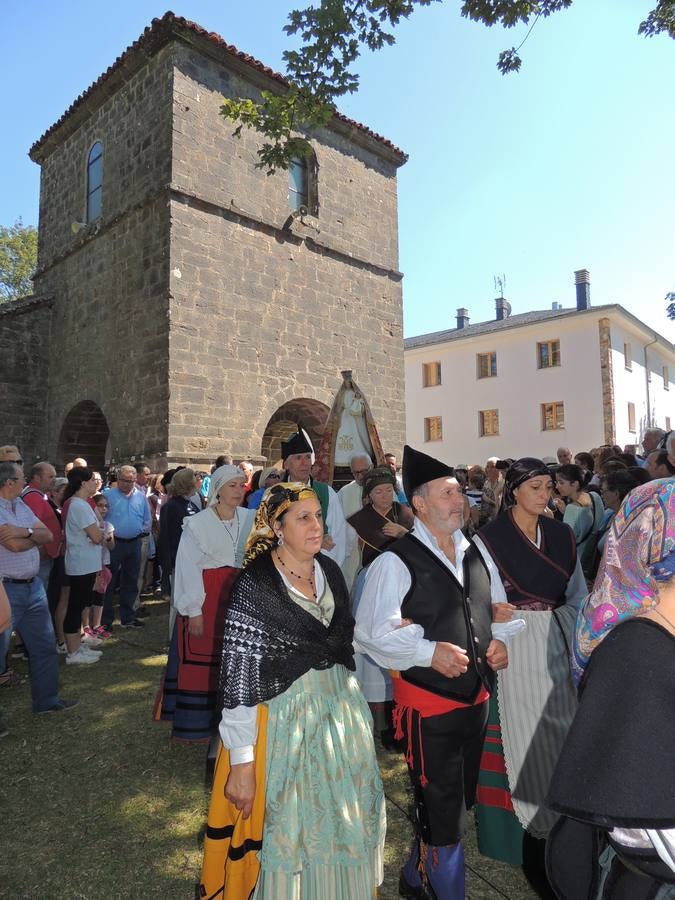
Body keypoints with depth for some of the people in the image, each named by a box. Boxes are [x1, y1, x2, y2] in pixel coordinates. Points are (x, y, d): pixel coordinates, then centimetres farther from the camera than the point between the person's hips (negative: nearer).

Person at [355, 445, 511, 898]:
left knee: (457, 802, 25)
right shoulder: (396, 561, -17)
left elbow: (498, 609, 18)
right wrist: (429, 651, -26)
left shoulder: (476, 554, 5)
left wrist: (500, 641, -1)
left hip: (477, 697, 8)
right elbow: (372, 633, -17)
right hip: (428, 702, -7)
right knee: (444, 815, 7)